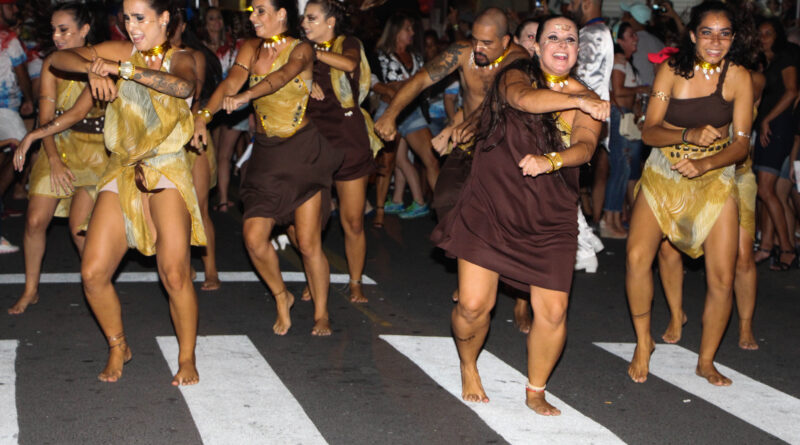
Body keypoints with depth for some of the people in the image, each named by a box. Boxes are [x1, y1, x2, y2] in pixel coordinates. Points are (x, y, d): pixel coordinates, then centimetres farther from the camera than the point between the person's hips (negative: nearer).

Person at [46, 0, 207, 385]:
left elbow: (183, 85, -26)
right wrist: (93, 68, -15)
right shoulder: (121, 52, 9)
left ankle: (187, 358, 2)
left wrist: (122, 68, -26)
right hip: (122, 175, 4)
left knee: (175, 274, -17)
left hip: (166, 174, -4)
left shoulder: (179, 58, -1)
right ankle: (118, 347, 18)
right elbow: (57, 59, 5)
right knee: (93, 273, -6)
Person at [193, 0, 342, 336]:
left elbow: (282, 76, -28)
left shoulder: (301, 50, -7)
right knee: (254, 237, -7)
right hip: (266, 154, 4)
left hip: (304, 151, -4)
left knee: (308, 243, -4)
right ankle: (282, 297, 19)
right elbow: (230, 83, -10)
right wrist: (203, 116, -29)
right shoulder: (251, 49, 5)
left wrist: (245, 97, -47)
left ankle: (321, 314, 16)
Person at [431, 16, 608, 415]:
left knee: (552, 312, -4)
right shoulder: (515, 76, 0)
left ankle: (535, 393, 20)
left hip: (550, 221, 2)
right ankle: (468, 366, 26)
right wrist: (576, 100, -34)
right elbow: (523, 98, -24)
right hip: (489, 207, -2)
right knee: (473, 305, -7)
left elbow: (585, 147, -12)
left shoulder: (587, 102, 6)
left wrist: (550, 161, -32)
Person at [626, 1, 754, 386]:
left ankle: (706, 361, 14)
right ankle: (643, 342, 7)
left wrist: (705, 164, -27)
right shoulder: (673, 70, -8)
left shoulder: (738, 77, -8)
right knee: (637, 257, -17)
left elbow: (741, 143, -10)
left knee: (722, 277, -7)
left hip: (714, 178, 0)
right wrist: (690, 135, -28)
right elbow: (649, 132, -10)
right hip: (663, 173, 0)